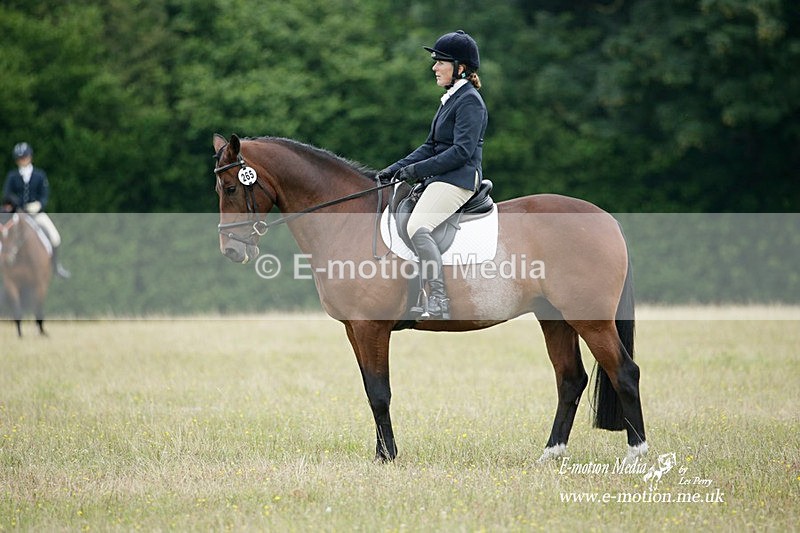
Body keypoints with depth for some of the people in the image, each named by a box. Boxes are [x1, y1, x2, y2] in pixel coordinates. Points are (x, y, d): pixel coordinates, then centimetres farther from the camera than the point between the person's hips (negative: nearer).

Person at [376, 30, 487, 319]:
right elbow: (431, 146, 22)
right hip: (439, 178, 11)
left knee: (417, 227, -31)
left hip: (458, 179, -11)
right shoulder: (451, 99, 20)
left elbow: (462, 150, -20)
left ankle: (439, 301, -37)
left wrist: (417, 169, -19)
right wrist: (395, 169, 11)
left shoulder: (470, 101, -11)